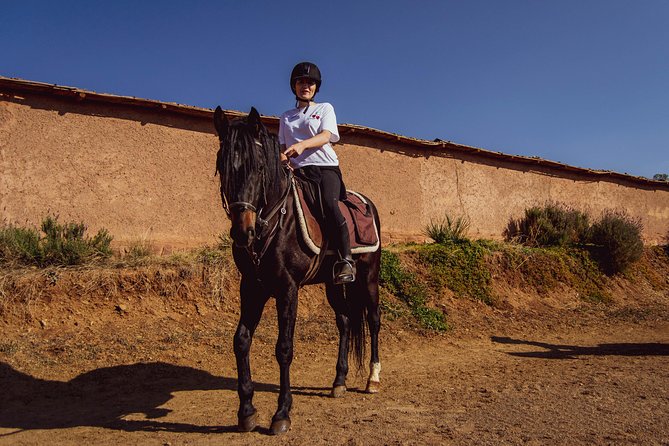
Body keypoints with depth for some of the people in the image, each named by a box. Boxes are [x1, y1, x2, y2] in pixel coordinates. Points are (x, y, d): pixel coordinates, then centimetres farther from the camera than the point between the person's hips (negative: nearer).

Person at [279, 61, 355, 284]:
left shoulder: (325, 108, 16)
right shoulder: (286, 117, 25)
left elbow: (326, 136, -3)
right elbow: (283, 147, 19)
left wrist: (302, 144, -23)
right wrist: (281, 159, -7)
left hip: (326, 167, -4)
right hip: (299, 172, 4)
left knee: (329, 204, -31)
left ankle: (346, 260, -31)